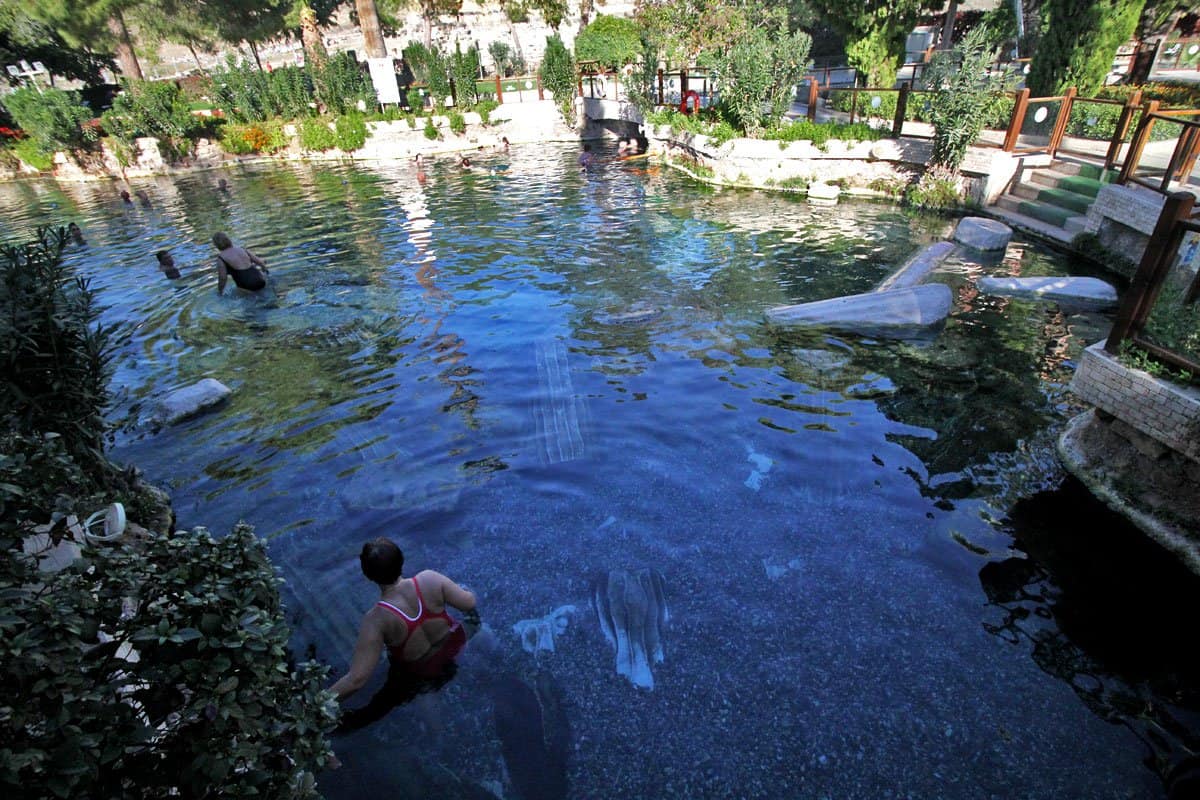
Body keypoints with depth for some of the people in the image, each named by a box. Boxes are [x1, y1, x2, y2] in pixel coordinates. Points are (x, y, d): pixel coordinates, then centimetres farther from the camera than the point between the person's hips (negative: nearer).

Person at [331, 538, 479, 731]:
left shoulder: (376, 620, -37)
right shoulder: (429, 579, -32)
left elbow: (357, 679, -36)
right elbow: (469, 603, -20)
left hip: (423, 674, -3)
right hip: (454, 645, 3)